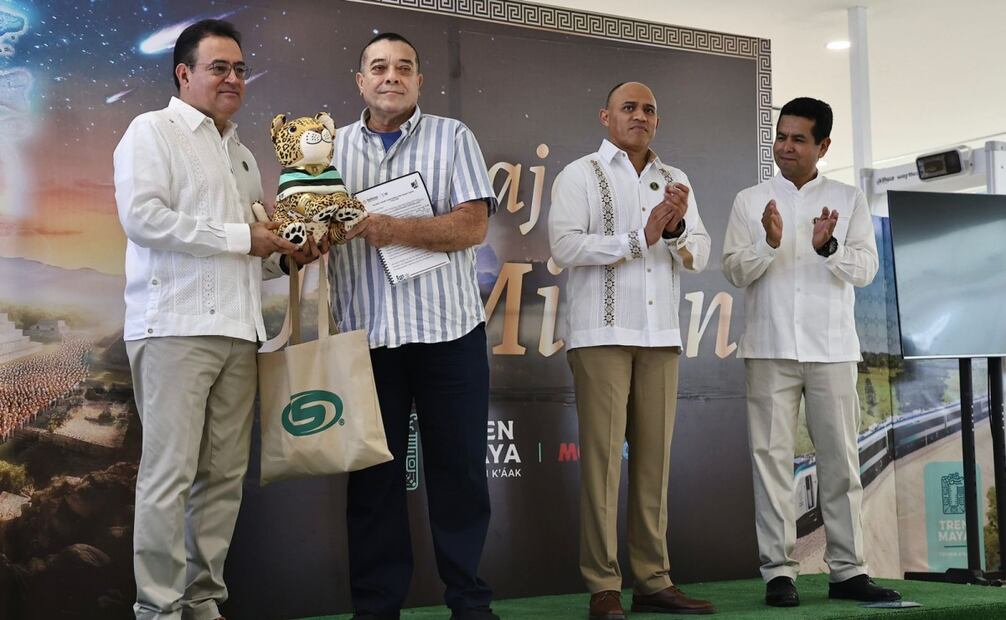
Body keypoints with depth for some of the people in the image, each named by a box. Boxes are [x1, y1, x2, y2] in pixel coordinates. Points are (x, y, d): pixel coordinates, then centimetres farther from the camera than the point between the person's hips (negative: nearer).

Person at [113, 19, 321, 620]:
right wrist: (240, 237, -10)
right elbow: (142, 217, -13)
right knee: (170, 473, -7)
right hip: (175, 327, -7)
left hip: (238, 332, 7)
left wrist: (287, 255, 6)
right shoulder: (153, 131, 2)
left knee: (225, 474, 5)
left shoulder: (243, 155, 24)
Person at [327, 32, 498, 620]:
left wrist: (390, 229, -16)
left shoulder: (452, 137, 5)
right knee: (373, 473, 5)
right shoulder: (333, 147, 13)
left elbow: (473, 225, -7)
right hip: (366, 334, 2)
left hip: (449, 330, -2)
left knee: (459, 468, 3)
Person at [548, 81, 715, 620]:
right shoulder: (581, 175, 3)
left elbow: (699, 257, 11)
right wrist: (639, 237, -13)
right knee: (603, 456, -7)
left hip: (661, 336, 5)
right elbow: (564, 245, -11)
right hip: (602, 334, -5)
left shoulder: (674, 181, 18)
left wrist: (676, 229, -10)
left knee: (654, 457, 4)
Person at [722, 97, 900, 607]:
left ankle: (847, 569, 10)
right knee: (772, 457, -1)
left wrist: (829, 247, -19)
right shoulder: (751, 201, 8)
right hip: (770, 347, 0)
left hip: (831, 347, 1)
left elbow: (865, 269, 0)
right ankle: (778, 571, 2)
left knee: (840, 458, 4)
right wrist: (769, 241, -17)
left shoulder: (848, 200, 8)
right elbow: (735, 272, 1)